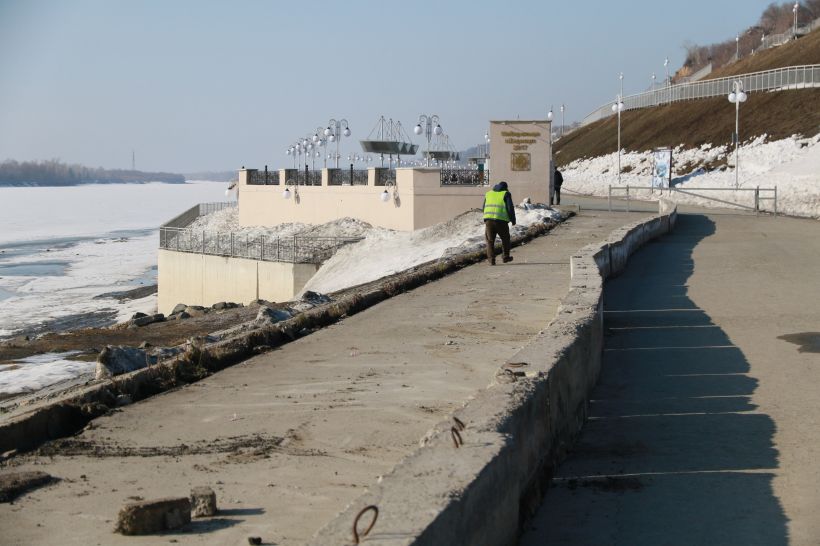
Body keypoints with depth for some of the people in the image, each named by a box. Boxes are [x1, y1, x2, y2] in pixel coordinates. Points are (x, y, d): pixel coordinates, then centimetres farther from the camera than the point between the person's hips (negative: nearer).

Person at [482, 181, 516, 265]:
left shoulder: (489, 193, 18)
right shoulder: (506, 194, 5)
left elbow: (484, 208, 22)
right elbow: (510, 208, -2)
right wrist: (513, 220, 7)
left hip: (488, 219, 3)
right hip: (501, 220, -3)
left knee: (490, 240, 7)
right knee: (505, 238, 17)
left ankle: (491, 259, -3)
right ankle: (506, 257, 22)